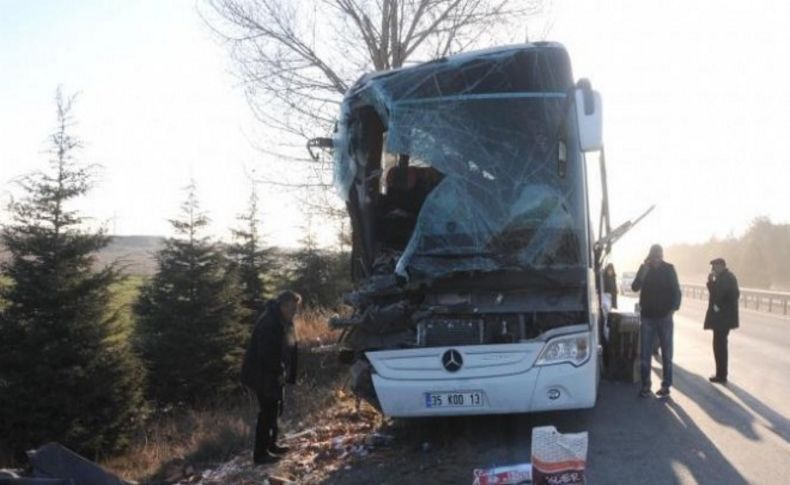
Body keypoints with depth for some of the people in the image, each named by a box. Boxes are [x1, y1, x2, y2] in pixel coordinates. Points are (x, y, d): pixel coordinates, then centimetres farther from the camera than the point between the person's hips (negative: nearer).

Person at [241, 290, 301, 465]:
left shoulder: (284, 322, 7)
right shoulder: (268, 322, -24)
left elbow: (289, 349, 13)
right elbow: (266, 353, -28)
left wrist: (285, 372, 5)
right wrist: (278, 372, -19)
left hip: (274, 374, 10)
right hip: (263, 376, -10)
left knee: (274, 409, 17)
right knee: (267, 412, -6)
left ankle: (271, 444, 31)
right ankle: (260, 453, 0)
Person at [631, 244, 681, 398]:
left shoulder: (669, 269, -2)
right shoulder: (644, 268, 0)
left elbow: (676, 290, 0)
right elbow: (635, 287, -9)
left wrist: (674, 308, -14)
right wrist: (643, 273, -23)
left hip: (664, 316, -1)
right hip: (647, 316, 1)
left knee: (666, 353, 3)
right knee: (645, 353, 1)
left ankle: (666, 386, 10)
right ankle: (645, 385, 9)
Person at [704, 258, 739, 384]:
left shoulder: (724, 277, -19)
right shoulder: (728, 276, 14)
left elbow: (715, 293, -24)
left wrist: (710, 281, -12)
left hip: (721, 316, -11)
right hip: (725, 316, 11)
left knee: (719, 345, -5)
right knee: (721, 345, 17)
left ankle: (721, 375, -2)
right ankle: (722, 374, 24)